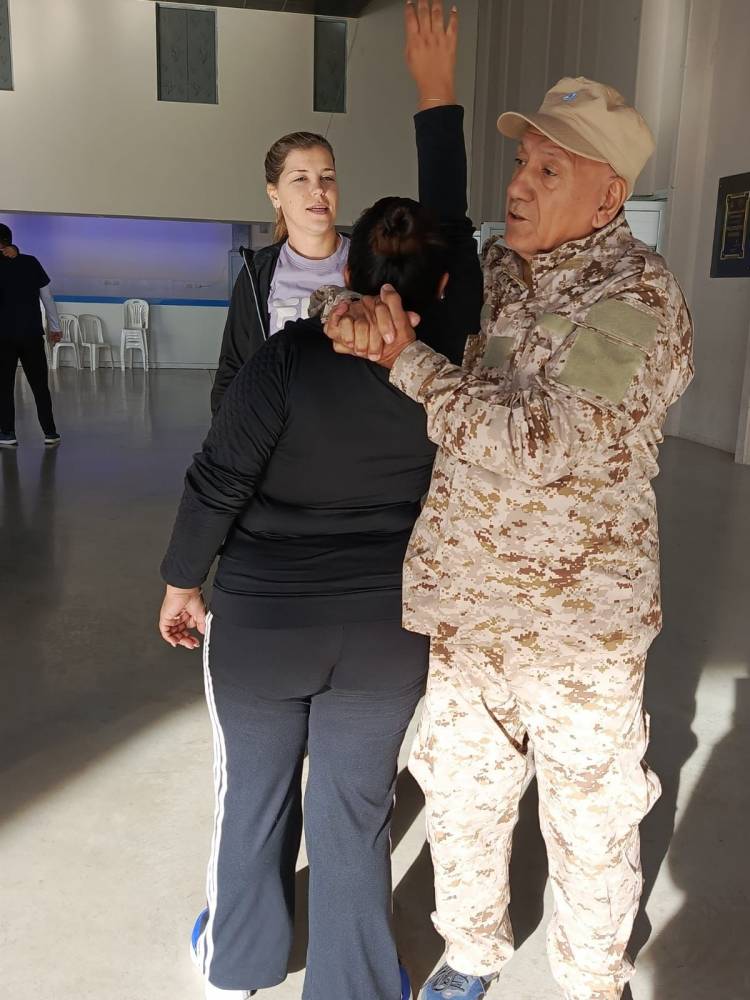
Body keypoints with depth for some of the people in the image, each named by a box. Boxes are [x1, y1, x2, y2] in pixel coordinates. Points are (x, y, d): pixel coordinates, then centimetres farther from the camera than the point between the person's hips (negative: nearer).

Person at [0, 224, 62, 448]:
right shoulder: (31, 262, 1)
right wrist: (55, 327, 11)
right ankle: (50, 433, 8)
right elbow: (47, 296, 4)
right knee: (40, 385, 7)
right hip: (32, 334, 2)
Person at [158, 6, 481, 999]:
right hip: (387, 630, 1)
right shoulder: (448, 364, -11)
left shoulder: (291, 356, -18)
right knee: (355, 811, 16)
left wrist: (182, 582, 1)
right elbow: (456, 228, 0)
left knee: (254, 797, 20)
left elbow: (219, 480, -14)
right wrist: (436, 97, 5)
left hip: (261, 621, -1)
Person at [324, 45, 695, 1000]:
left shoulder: (636, 297, -17)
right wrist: (363, 322, -13)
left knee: (590, 821, 14)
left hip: (579, 620, -5)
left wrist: (404, 360, -19)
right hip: (466, 604, 6)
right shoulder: (494, 265, 4)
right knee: (459, 794, 20)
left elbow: (538, 441, -27)